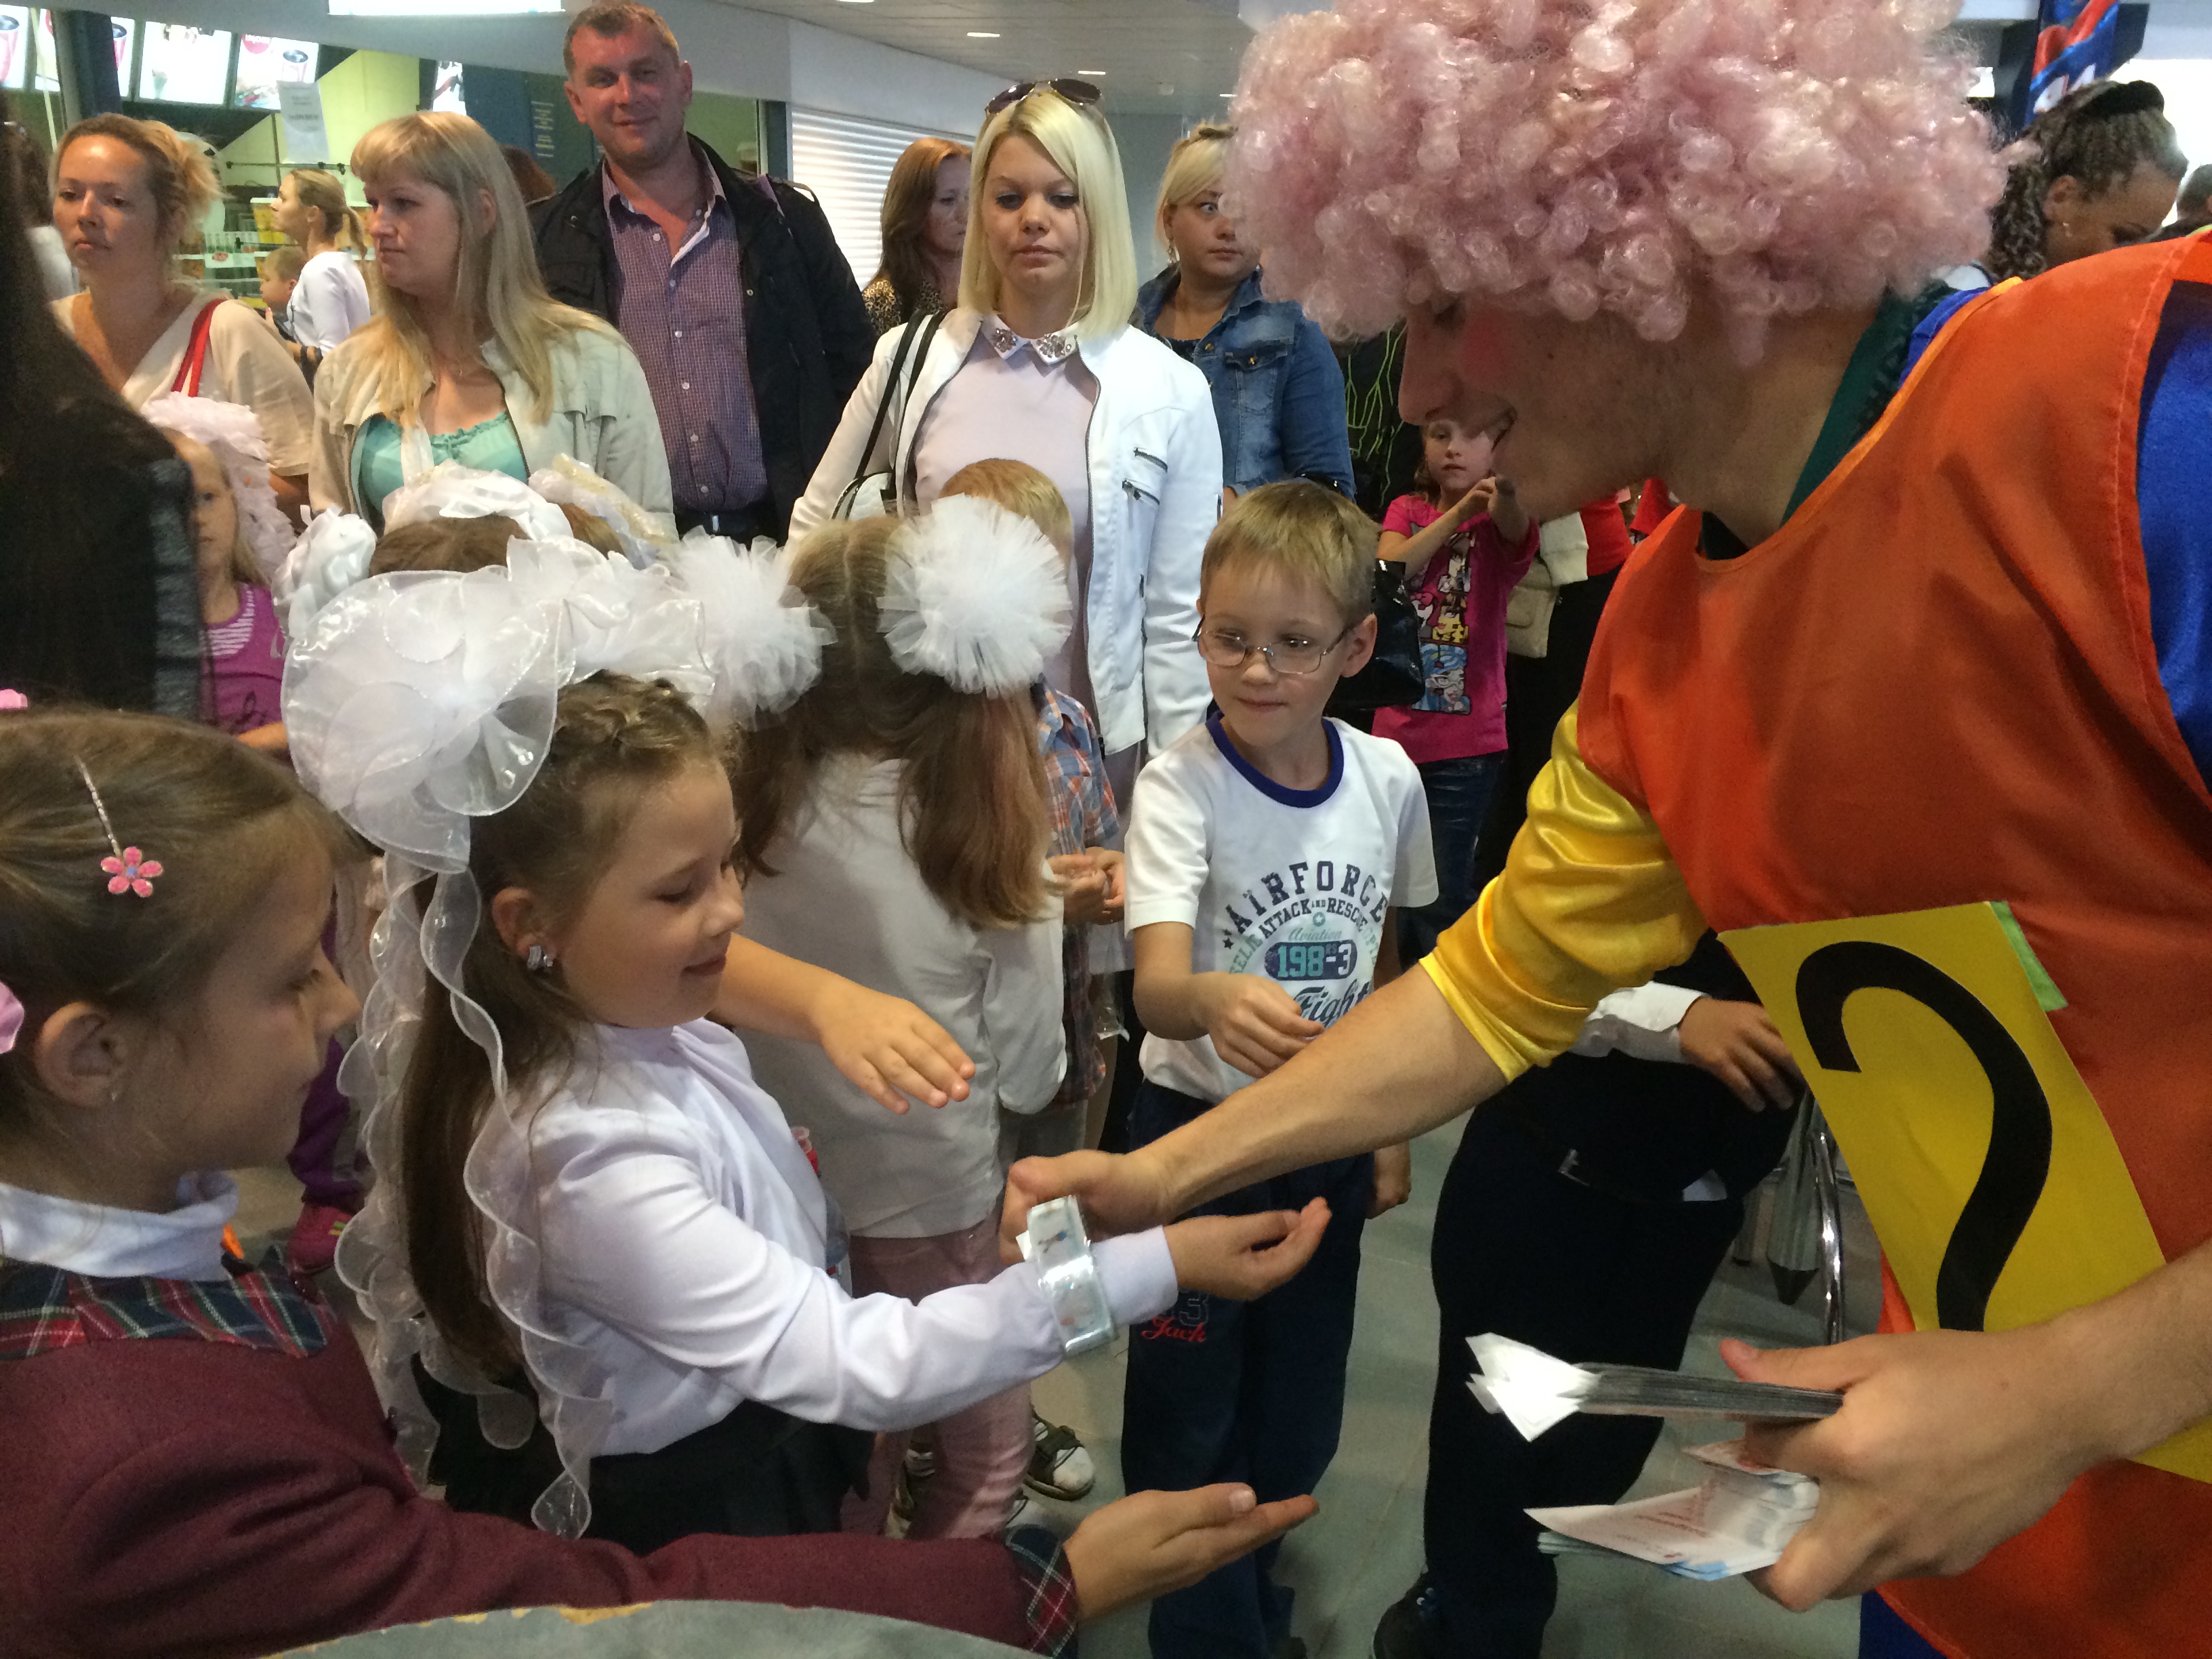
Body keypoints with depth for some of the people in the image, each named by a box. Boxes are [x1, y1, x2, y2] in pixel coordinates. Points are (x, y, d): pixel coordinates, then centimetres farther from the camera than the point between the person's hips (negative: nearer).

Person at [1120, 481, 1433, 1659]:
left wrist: (1390, 1130, 12)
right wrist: (1217, 999, -57)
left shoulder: (1386, 778, -6)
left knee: (1299, 1410, 19)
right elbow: (1155, 984, -34)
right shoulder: (1179, 787, -20)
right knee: (1191, 1416, 8)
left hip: (1331, 1136, 4)